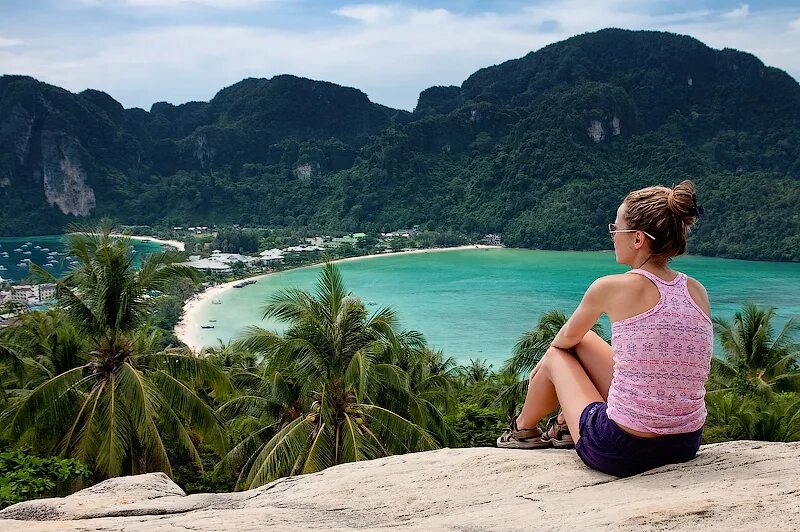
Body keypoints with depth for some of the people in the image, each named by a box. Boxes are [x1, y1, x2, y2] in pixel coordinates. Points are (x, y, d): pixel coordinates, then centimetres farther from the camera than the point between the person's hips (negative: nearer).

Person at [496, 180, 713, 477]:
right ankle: (565, 427, 47)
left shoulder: (611, 288, -13)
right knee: (583, 342, 23)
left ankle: (523, 429, 49)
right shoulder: (698, 292, 2)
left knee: (556, 354, 22)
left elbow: (566, 337, 7)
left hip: (621, 451, -5)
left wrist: (549, 360, 31)